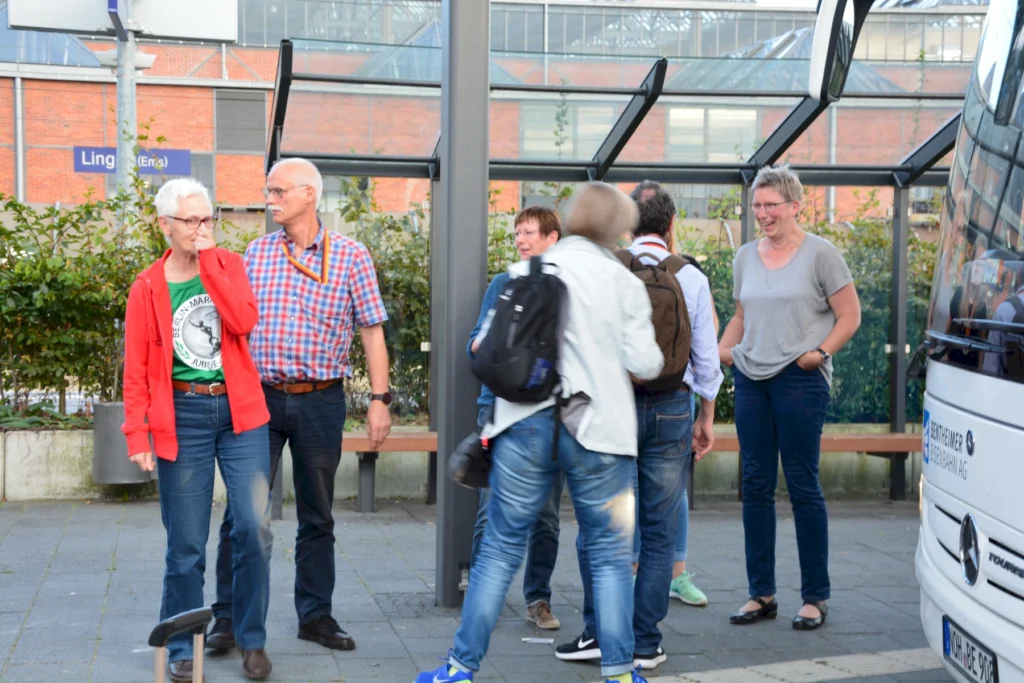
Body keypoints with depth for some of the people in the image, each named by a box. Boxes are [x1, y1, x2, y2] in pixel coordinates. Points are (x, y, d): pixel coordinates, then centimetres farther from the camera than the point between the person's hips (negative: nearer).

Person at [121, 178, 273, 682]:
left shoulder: (229, 265, 5)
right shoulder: (147, 289, 0)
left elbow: (244, 320, -14)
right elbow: (136, 370, 0)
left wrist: (208, 261, -14)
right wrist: (137, 433, -9)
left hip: (239, 411, 1)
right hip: (183, 416, -1)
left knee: (254, 527, -4)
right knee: (186, 543, 3)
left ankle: (252, 640, 12)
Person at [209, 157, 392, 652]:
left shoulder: (350, 256, -1)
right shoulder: (256, 253, 7)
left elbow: (371, 331, 0)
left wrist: (379, 399, -6)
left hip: (320, 401, -1)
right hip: (258, 397, 1)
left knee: (317, 516, 10)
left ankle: (316, 615, 21)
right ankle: (228, 617, 10)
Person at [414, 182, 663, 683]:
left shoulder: (524, 274, 4)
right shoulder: (624, 283, -1)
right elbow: (645, 364, -3)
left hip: (525, 425, 2)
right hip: (596, 430, -2)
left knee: (500, 548, 9)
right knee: (608, 554, 9)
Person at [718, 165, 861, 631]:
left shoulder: (819, 254, -2)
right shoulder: (745, 257, 14)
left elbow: (850, 316, -2)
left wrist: (821, 352, -15)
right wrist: (721, 349, 5)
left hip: (800, 380, -5)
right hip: (750, 379, 5)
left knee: (802, 486, -2)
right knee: (755, 485, 6)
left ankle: (815, 597, 8)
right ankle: (761, 594, 15)